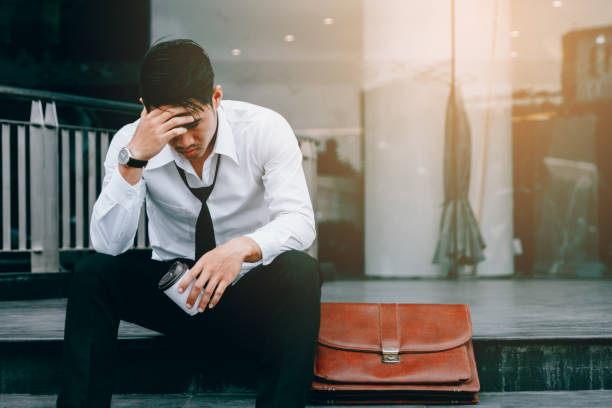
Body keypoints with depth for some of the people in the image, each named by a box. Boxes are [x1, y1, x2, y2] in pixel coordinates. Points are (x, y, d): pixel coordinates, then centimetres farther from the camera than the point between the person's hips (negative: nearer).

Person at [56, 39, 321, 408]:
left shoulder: (265, 129, -14)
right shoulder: (131, 141, -11)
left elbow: (300, 221, -23)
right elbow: (109, 245, -20)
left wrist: (243, 248, -44)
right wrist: (134, 159, -32)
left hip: (251, 295, -1)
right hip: (175, 291, 1)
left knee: (301, 272, -33)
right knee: (92, 273, -24)